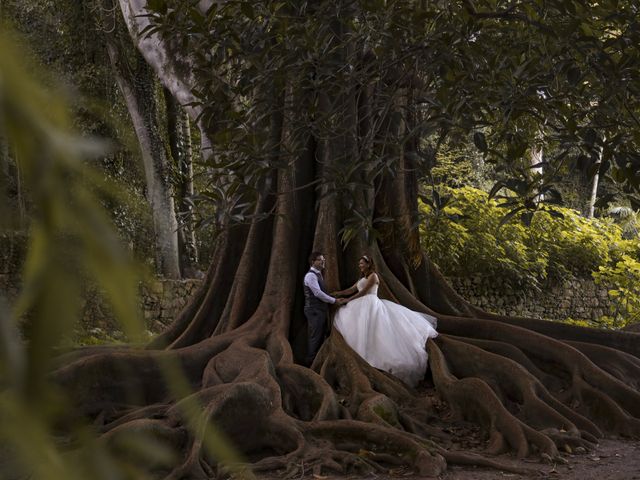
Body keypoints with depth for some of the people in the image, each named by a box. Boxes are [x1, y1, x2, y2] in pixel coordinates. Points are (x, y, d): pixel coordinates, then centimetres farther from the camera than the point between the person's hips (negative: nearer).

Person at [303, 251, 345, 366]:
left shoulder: (318, 275, 18)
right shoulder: (311, 275, -14)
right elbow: (318, 293, -21)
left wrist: (336, 299, 10)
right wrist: (334, 301, -17)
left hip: (321, 310, 10)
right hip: (314, 311, -10)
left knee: (321, 337, 12)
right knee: (315, 337, -7)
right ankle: (311, 362, -2)